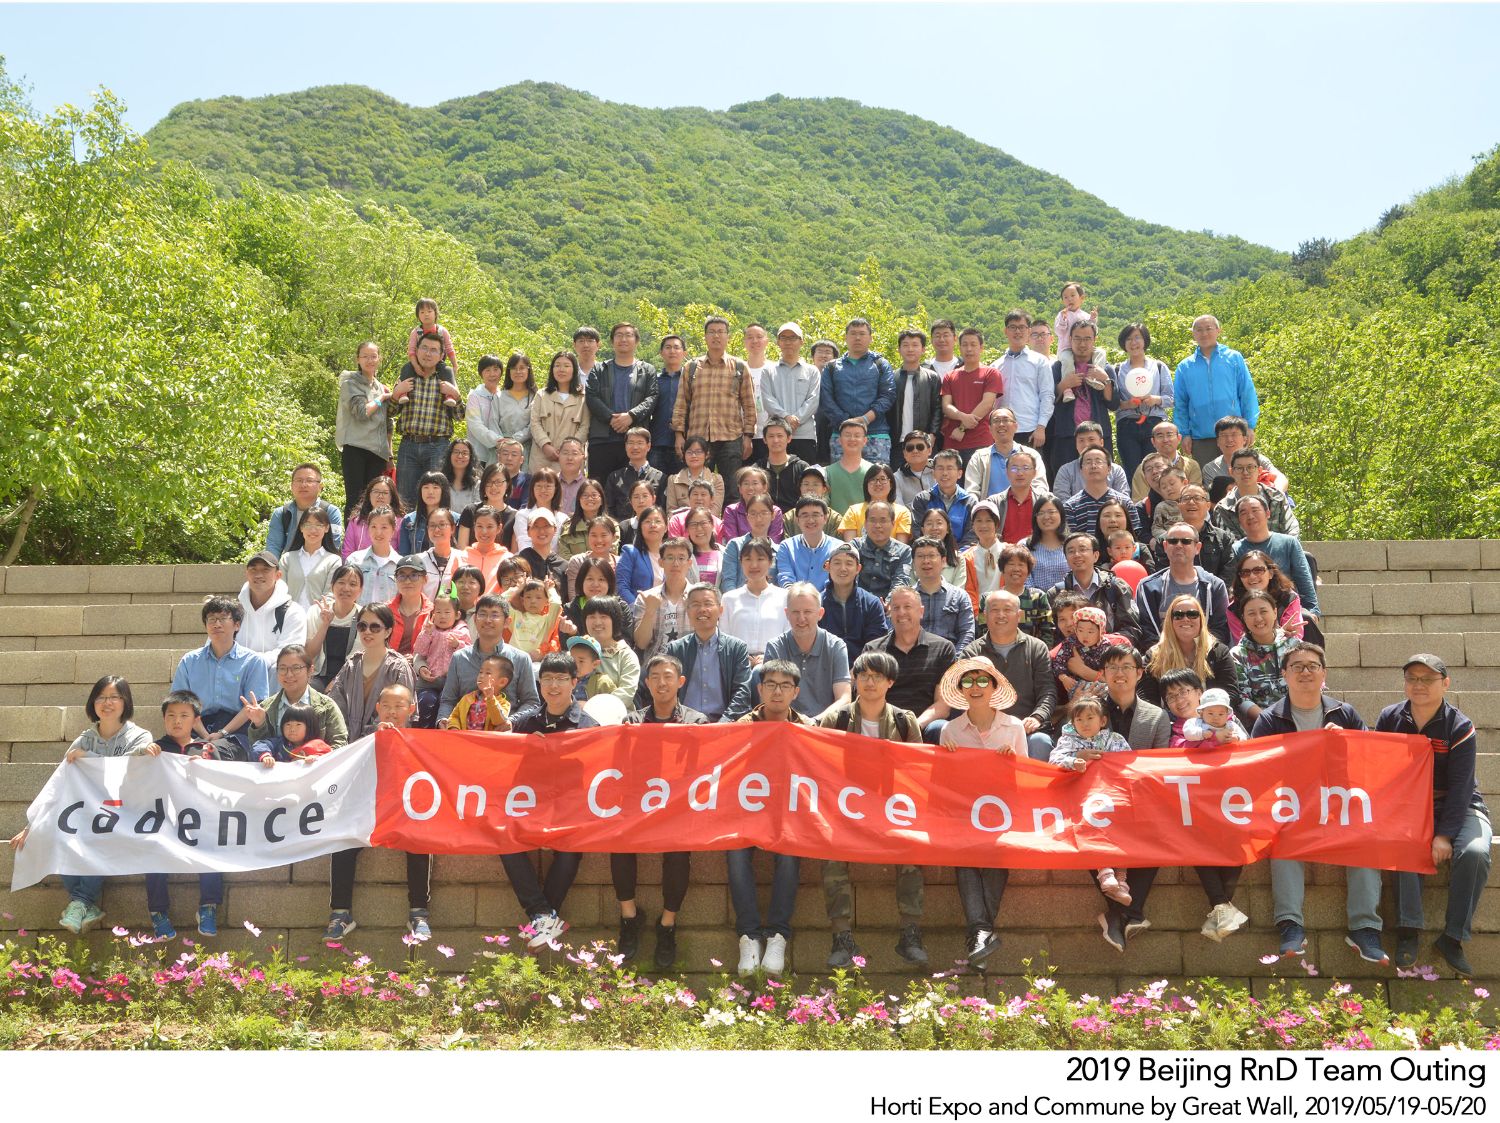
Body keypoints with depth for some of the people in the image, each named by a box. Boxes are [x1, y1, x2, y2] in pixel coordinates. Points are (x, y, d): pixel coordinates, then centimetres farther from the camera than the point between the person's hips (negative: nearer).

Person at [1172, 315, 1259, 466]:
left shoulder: (1234, 358, 5)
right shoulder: (1185, 367, 8)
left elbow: (1247, 394, 3)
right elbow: (1180, 404, 9)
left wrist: (1250, 426, -4)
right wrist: (1185, 433, 1)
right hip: (1201, 439, 1)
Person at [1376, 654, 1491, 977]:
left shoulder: (1460, 728, -10)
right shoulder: (1389, 719, 0)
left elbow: (1460, 787, -14)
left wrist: (1445, 835, -24)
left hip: (1457, 808, -1)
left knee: (1475, 853, -30)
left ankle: (1452, 938, -19)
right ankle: (1408, 930, -27)